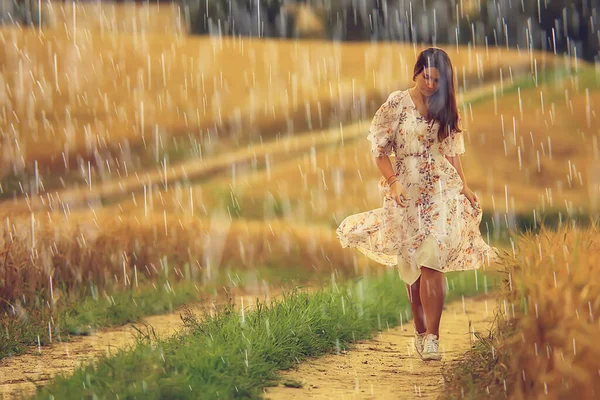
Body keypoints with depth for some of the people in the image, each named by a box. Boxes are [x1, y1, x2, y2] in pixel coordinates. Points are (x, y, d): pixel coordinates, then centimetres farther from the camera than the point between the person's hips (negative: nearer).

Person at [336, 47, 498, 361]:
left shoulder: (445, 109, 8)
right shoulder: (396, 105, -2)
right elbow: (380, 150, -2)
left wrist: (464, 187, 8)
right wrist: (393, 182, -14)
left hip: (442, 193, 1)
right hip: (407, 193, -1)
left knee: (432, 263, -11)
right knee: (412, 266, 4)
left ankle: (431, 336, -12)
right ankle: (420, 331, 14)